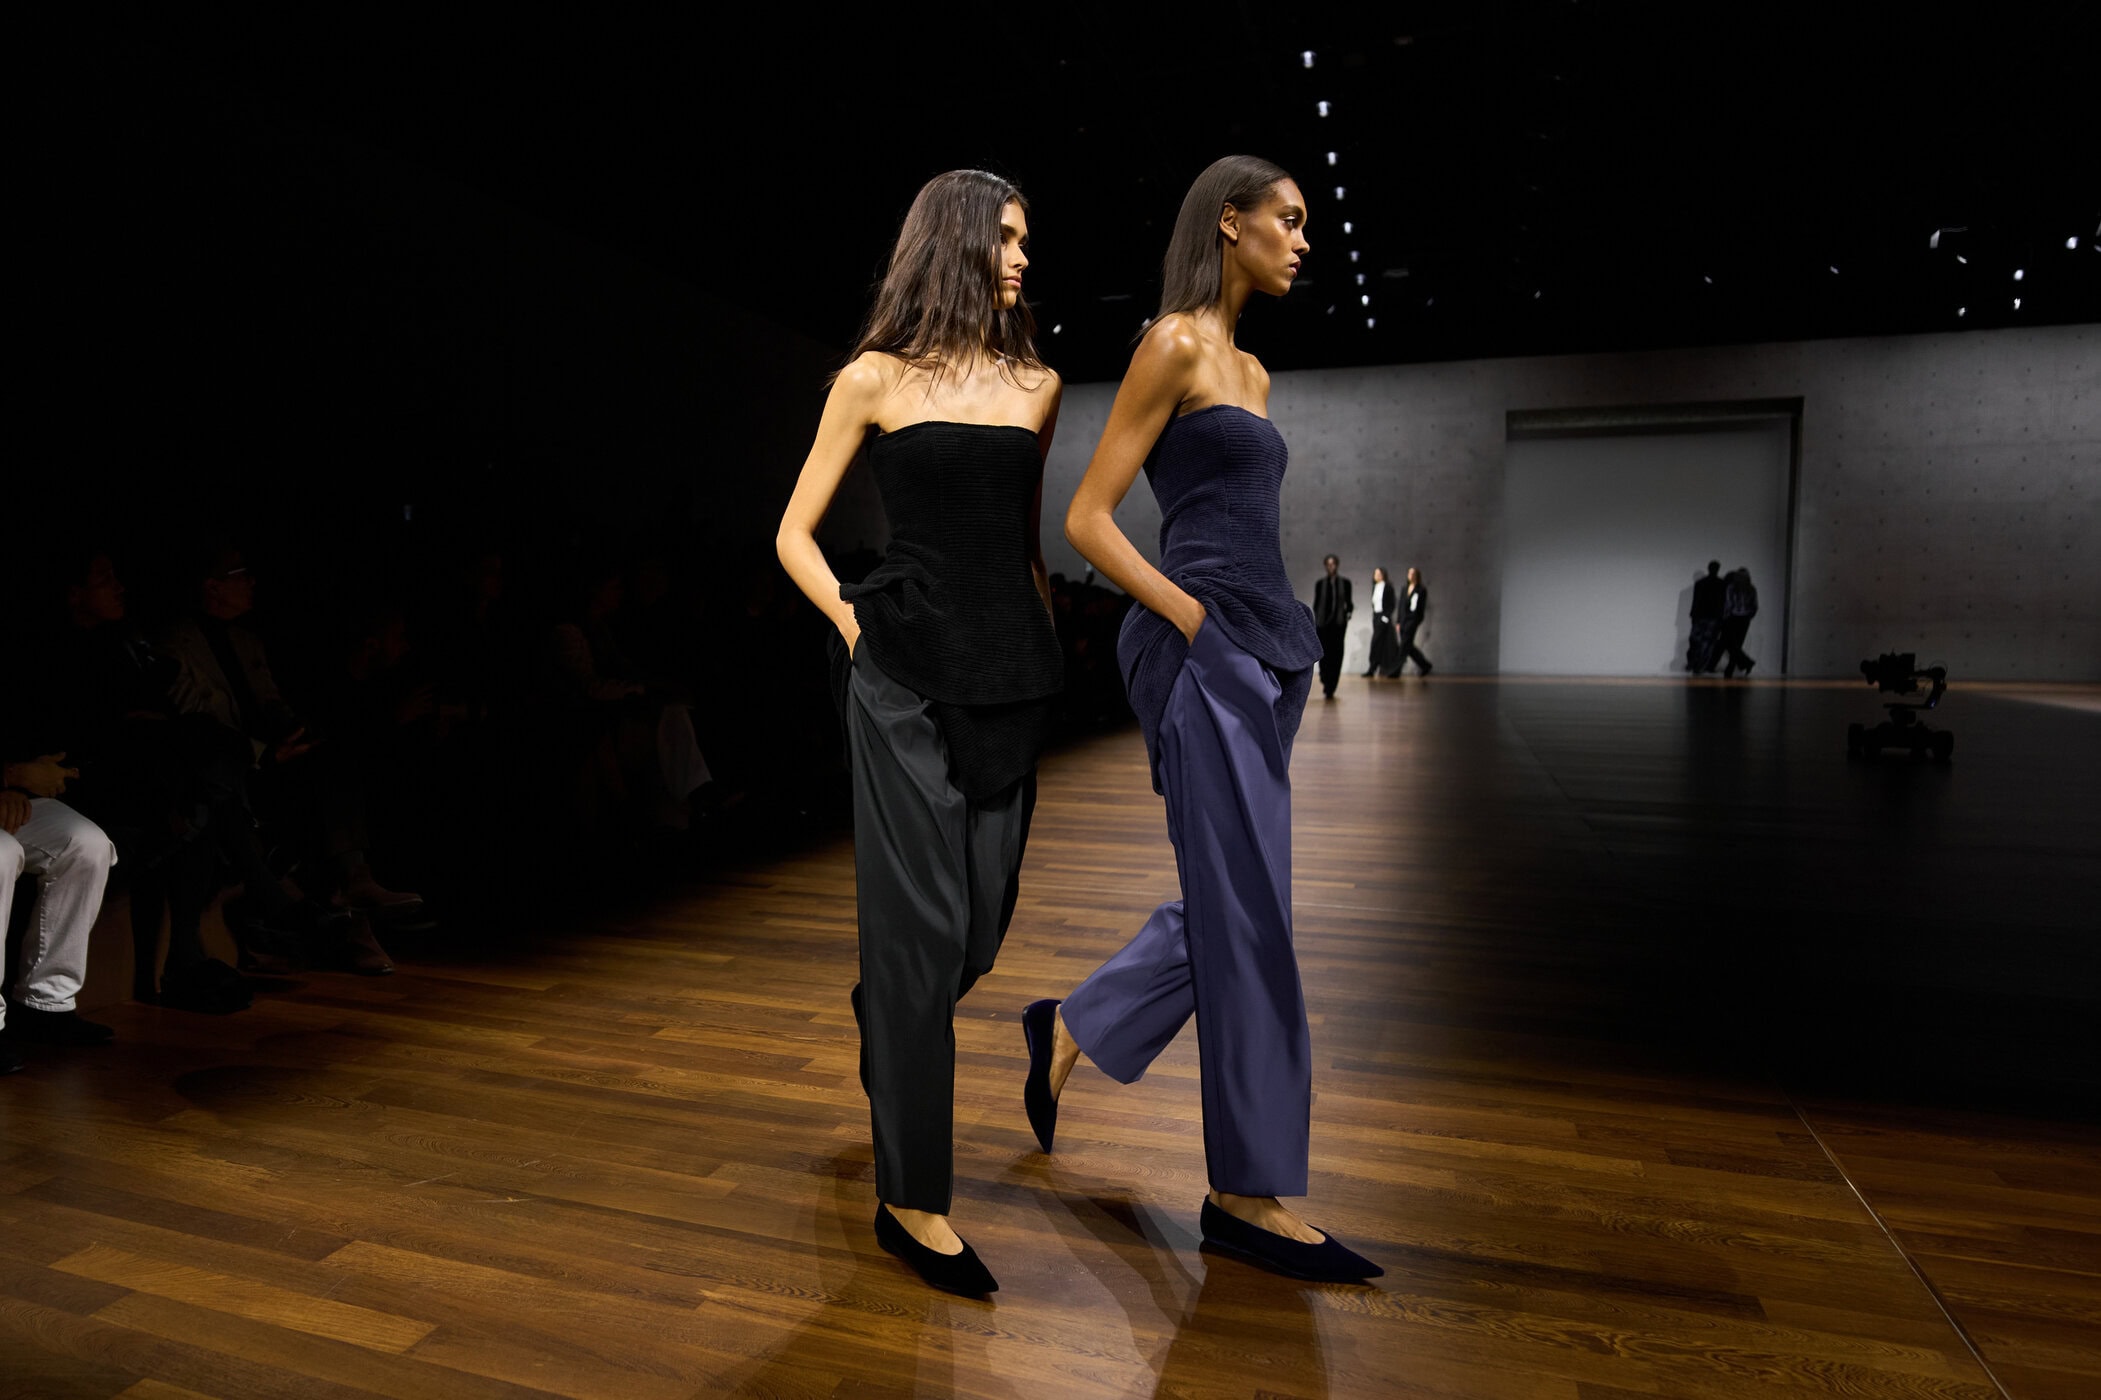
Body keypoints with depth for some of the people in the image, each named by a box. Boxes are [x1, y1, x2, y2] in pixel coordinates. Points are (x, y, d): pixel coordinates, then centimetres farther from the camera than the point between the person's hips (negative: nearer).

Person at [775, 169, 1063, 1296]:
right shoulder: (877, 380, 2)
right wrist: (855, 628, -5)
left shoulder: (1037, 385, 14)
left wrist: (1044, 647, 13)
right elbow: (794, 536, 6)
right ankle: (912, 1197, 11)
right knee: (922, 924, -3)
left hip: (1009, 675, 5)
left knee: (984, 919, 10)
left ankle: (890, 1034, 45)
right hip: (909, 678, -5)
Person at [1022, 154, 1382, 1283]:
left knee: (1229, 903, 13)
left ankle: (1070, 1027, 32)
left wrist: (1278, 645, 14)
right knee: (1248, 920, -4)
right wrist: (1197, 622, -15)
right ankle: (1251, 1193, 11)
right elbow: (1088, 520, -10)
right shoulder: (1173, 344, -5)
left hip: (1260, 653, 9)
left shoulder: (1249, 369, 21)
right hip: (1201, 654, -9)